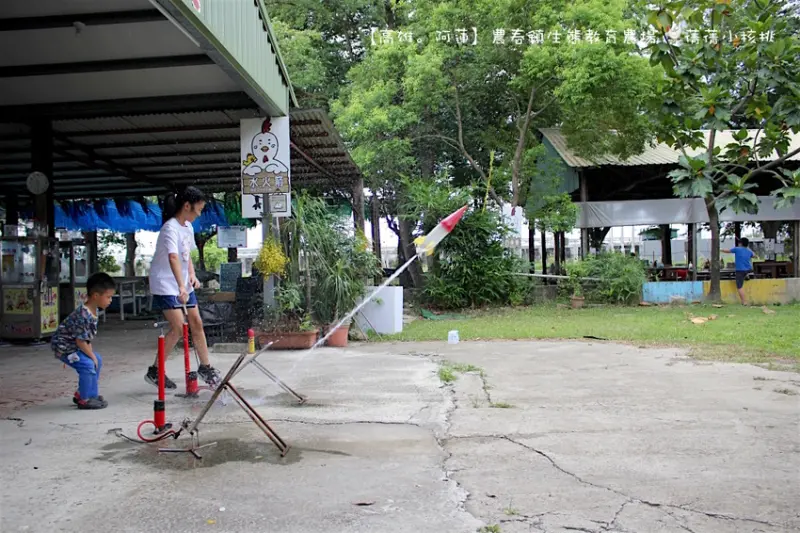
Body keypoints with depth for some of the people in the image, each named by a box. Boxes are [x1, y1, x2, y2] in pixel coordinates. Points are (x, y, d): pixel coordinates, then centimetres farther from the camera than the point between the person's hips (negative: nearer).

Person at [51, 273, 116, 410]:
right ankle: (84, 400, -5)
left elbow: (87, 337, 7)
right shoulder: (83, 315, -32)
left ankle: (91, 394, 20)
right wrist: (92, 356, -15)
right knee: (87, 365, -19)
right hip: (63, 345, -10)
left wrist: (92, 354, 3)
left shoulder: (93, 311, -1)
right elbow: (80, 341, -27)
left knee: (97, 361, 10)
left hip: (74, 344, 10)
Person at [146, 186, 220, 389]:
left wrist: (192, 275, 2)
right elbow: (173, 258, -38)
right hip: (165, 285, -9)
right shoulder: (171, 228, -22)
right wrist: (181, 287, -50)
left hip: (184, 286, 9)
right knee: (178, 328, -13)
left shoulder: (188, 227, 7)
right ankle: (154, 371, 1)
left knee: (196, 323, 9)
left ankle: (205, 367, 21)